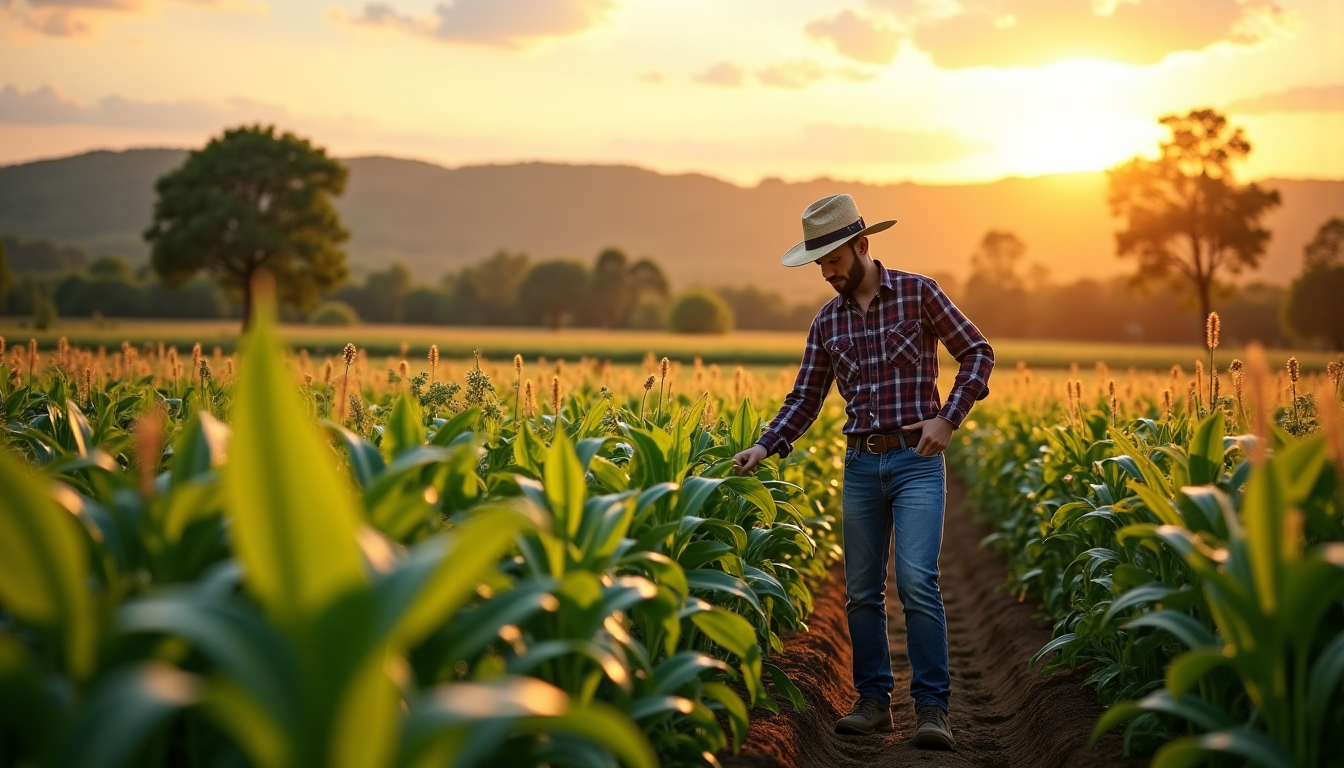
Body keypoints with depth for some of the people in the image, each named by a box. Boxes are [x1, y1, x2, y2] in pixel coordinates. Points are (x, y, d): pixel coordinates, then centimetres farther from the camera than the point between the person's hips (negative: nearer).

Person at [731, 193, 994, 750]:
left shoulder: (918, 293, -2)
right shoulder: (827, 322, 9)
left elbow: (978, 353, 1)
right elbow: (804, 400, 9)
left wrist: (948, 417, -10)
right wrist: (765, 446, -7)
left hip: (917, 460, -5)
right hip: (860, 464, 5)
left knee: (917, 582, -14)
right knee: (861, 590, 6)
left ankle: (932, 707, -8)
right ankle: (873, 700, 18)